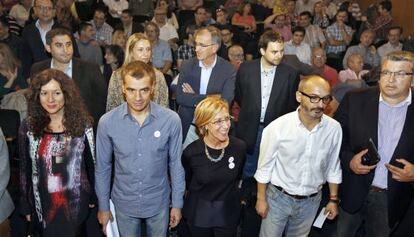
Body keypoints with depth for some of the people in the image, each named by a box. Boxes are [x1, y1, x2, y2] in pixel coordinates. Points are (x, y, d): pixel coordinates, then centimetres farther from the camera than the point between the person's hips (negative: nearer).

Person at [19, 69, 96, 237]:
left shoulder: (82, 124, -9)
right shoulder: (28, 127, -7)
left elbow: (91, 163, 0)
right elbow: (25, 170, 1)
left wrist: (93, 196, 4)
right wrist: (26, 205, 3)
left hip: (76, 201, -1)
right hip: (43, 203, 1)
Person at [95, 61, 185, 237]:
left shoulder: (171, 120, -18)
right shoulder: (107, 122, -16)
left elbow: (176, 163, -7)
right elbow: (102, 167, -4)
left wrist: (177, 203, 0)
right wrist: (103, 206, 3)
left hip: (158, 202, 0)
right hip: (124, 203, 0)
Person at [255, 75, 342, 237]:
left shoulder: (334, 128, -13)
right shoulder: (278, 127, -22)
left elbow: (333, 167, 1)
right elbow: (265, 166, -10)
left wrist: (333, 199, 7)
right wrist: (261, 198, -3)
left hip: (311, 200, 3)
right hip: (278, 197, -2)